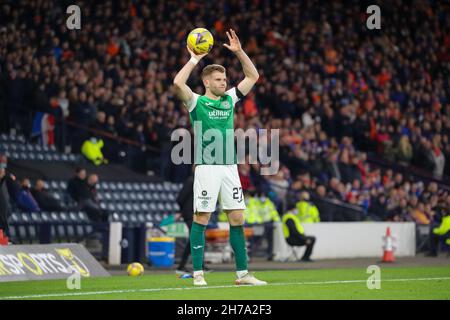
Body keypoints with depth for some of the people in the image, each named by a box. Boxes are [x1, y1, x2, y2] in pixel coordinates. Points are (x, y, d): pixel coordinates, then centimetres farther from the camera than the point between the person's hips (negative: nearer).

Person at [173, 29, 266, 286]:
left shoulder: (229, 99, 14)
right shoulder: (197, 102, 0)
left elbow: (253, 76, 18)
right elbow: (178, 83, -19)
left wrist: (239, 52, 9)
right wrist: (194, 60, -10)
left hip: (230, 167, 5)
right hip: (207, 167, -5)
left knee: (237, 219, 3)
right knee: (201, 219, -3)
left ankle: (242, 273, 6)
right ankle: (198, 273, 1)